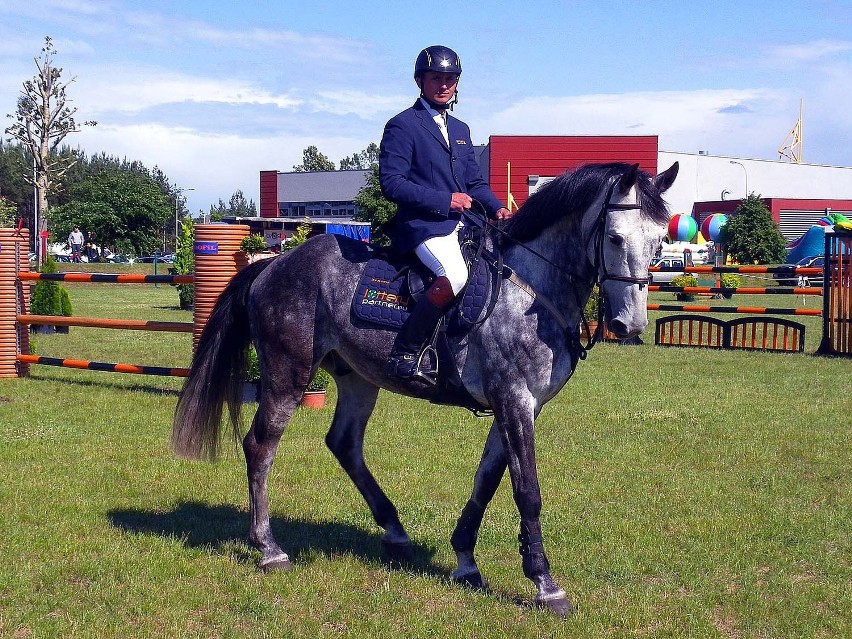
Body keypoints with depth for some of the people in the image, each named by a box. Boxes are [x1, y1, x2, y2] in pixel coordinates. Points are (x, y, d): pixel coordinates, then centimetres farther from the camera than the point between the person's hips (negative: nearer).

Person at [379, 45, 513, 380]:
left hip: (464, 224, 8)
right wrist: (444, 200, -16)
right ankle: (405, 351, -24)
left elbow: (475, 182, 24)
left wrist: (496, 208, 2)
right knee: (456, 275, -33)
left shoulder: (461, 130, 23)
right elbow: (391, 182, -11)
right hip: (423, 225, -8)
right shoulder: (402, 126, -2)